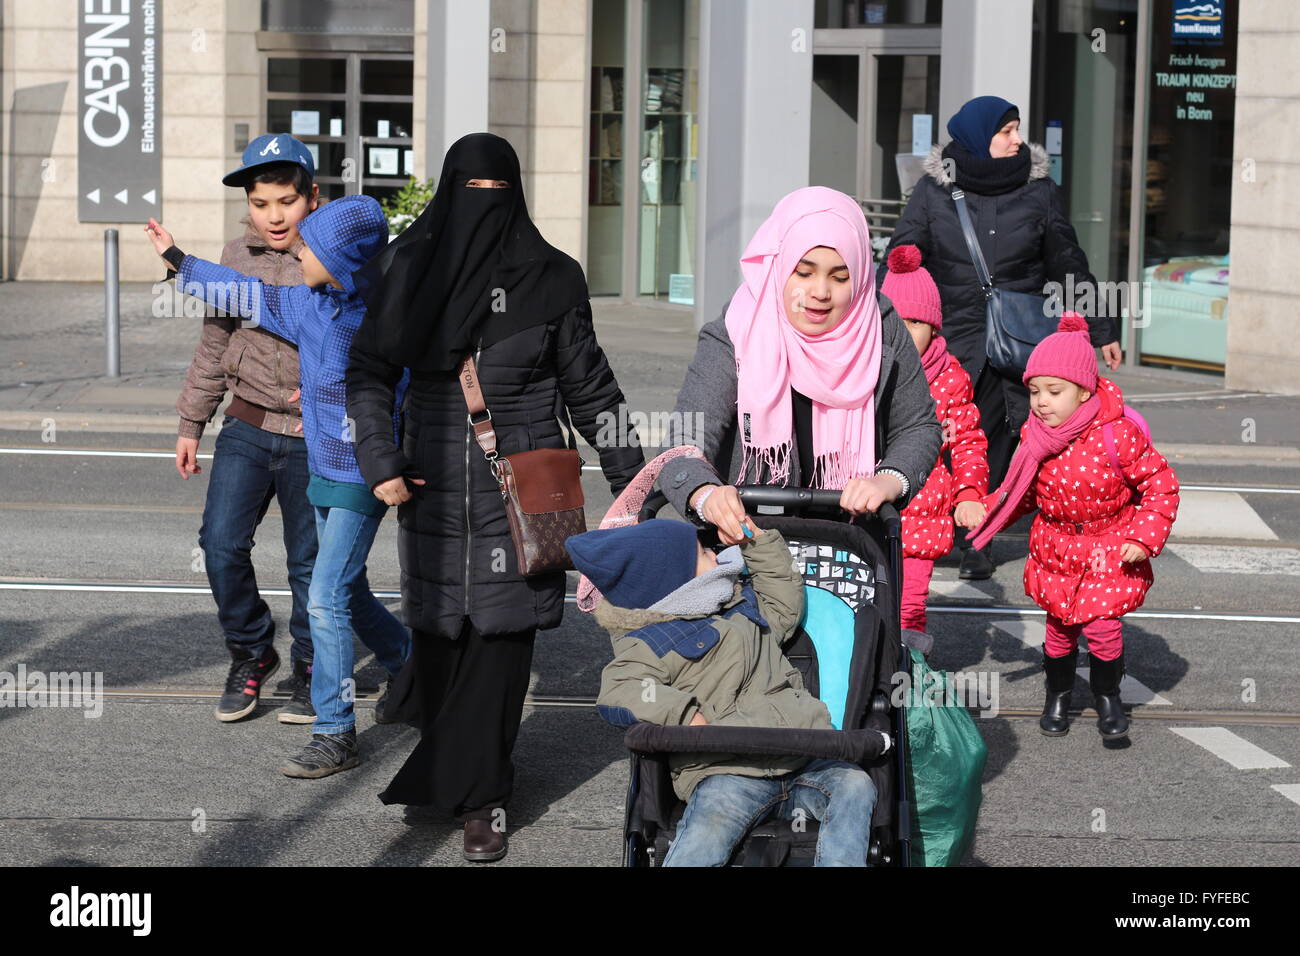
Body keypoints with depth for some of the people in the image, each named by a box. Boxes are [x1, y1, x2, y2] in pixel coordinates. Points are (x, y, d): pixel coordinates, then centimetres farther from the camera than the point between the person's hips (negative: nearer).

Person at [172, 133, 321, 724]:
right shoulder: (237, 257, 5)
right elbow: (215, 343, 14)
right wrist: (192, 422, 17)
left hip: (315, 437, -3)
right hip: (247, 428, 3)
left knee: (310, 559, 6)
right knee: (222, 544, -7)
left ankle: (310, 668, 25)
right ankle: (250, 654, 15)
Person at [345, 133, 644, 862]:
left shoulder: (550, 278, 1)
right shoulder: (408, 270, 3)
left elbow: (588, 385, 8)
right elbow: (369, 372, 6)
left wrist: (630, 475, 9)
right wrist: (380, 461, -4)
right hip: (435, 484, 1)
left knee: (500, 637, -2)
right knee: (438, 631, 5)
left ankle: (477, 794, 7)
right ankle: (449, 769, 26)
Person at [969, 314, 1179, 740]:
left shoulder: (1118, 434, -23)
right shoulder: (1034, 437, -9)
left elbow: (1161, 484, -15)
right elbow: (1022, 491, 7)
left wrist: (1145, 536, -19)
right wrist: (989, 512, -6)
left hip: (1111, 549, -3)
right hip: (1056, 545, 4)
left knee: (1102, 625, -8)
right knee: (1059, 625, 10)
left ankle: (1107, 696, 18)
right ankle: (1058, 694, 33)